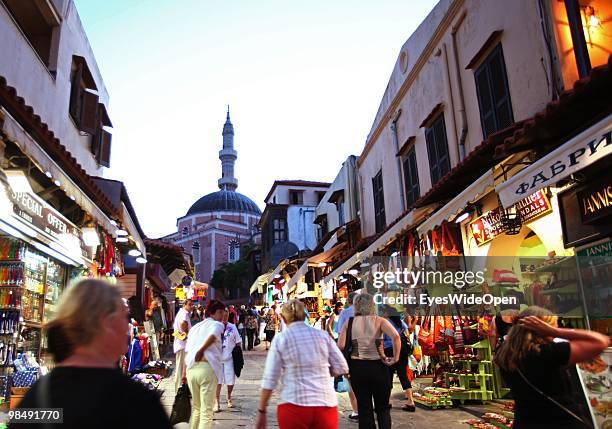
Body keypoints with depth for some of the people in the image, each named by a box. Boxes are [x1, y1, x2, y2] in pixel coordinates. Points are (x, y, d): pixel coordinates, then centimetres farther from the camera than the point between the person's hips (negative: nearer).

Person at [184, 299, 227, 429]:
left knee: (196, 408, 23)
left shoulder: (195, 327, 24)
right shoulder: (217, 325, 4)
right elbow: (212, 336, -20)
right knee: (206, 411, 1)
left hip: (191, 369, 6)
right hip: (207, 368, -6)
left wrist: (184, 373, 22)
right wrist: (201, 350, -7)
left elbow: (187, 352, 19)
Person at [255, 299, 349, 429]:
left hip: (294, 404, -2)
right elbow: (341, 368, 4)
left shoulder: (280, 338, -1)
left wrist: (261, 411, 4)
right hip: (326, 404, 2)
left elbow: (270, 379, -3)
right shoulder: (322, 335, 5)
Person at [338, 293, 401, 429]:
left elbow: (341, 346, -10)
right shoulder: (379, 321, -3)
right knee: (383, 408, 15)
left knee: (364, 408, 13)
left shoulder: (349, 322, 0)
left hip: (357, 367, 1)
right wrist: (396, 358, -11)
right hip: (378, 366, -1)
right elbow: (395, 336, -19)